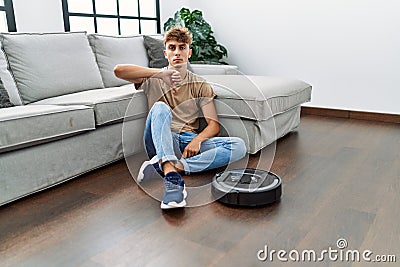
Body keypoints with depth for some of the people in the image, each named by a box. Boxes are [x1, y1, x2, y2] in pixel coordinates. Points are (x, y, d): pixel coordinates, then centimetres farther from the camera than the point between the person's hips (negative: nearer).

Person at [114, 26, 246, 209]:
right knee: (160, 108, -32)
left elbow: (214, 124, 4)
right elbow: (118, 70, -9)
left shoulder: (200, 86, 14)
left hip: (189, 142, 2)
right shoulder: (154, 79, 10)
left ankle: (168, 166, -35)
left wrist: (197, 140, -19)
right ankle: (172, 178, -49)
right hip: (161, 142, -2)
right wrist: (161, 73, -20)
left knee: (239, 146, -21)